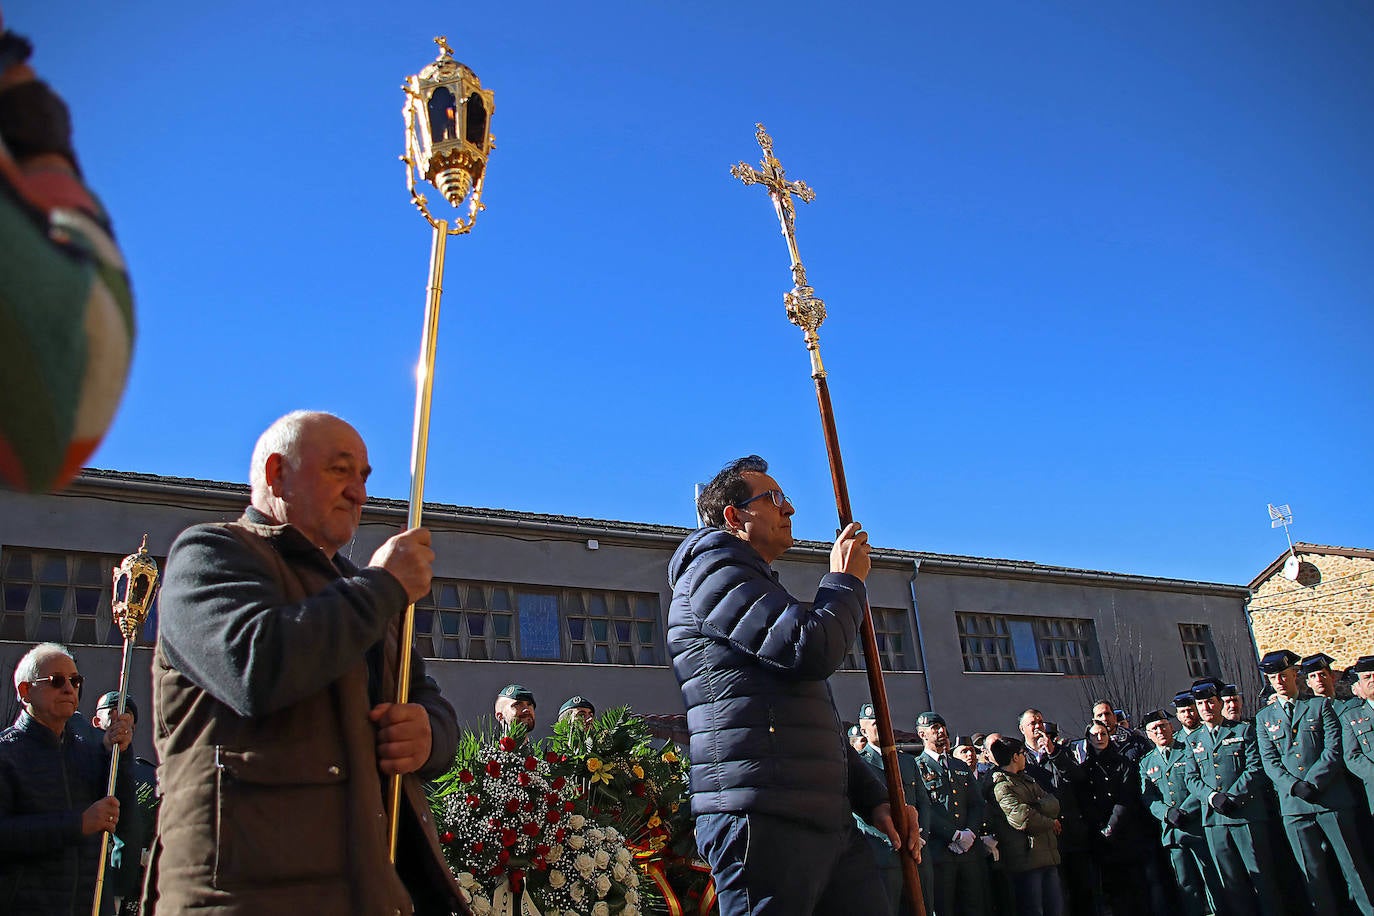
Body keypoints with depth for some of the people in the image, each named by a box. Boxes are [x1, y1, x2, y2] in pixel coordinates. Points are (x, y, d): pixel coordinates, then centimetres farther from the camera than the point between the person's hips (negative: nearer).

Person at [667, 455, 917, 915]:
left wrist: (873, 797, 18)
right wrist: (846, 579, 2)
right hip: (765, 823, -9)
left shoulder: (761, 589, 29)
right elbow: (813, 648, -18)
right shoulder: (713, 569, -3)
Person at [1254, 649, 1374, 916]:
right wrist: (1295, 787, -12)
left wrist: (1312, 783, -13)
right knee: (1313, 873, 5)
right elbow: (1270, 762, 4)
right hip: (1294, 804, 2)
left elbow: (1334, 749, -4)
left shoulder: (1320, 705, 7)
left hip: (1331, 798, -2)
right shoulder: (1264, 718, 12)